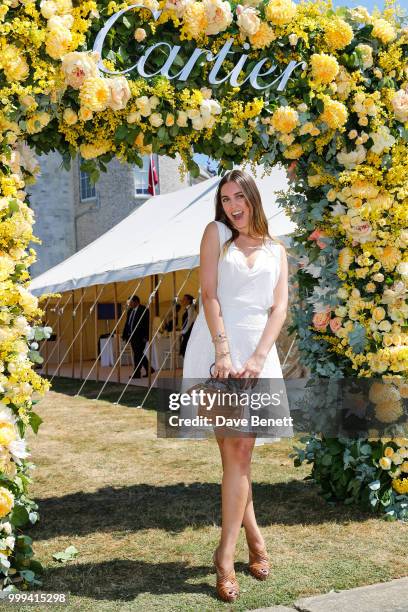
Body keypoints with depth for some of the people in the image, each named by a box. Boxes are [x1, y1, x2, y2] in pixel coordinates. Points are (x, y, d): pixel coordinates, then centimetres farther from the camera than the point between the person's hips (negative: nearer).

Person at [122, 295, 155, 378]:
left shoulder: (144, 310, -9)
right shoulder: (130, 311, 13)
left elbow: (147, 324, -14)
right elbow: (127, 324, 16)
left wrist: (146, 336, -19)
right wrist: (124, 335, 12)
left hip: (140, 337, -8)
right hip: (132, 336, 8)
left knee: (137, 354, -6)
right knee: (138, 354, 13)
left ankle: (136, 373, 0)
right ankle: (149, 369, 26)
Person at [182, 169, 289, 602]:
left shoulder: (276, 251, 16)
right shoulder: (216, 233, 9)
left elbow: (279, 308, 5)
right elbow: (209, 295, -2)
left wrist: (257, 359, -10)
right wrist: (223, 352, -13)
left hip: (257, 351, 2)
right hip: (216, 347, -1)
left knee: (240, 452, -2)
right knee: (231, 450, -1)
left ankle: (226, 553, 5)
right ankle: (253, 534, 15)